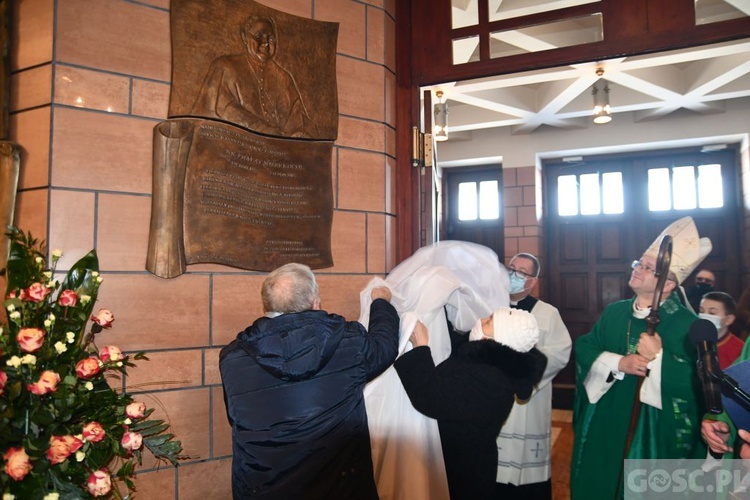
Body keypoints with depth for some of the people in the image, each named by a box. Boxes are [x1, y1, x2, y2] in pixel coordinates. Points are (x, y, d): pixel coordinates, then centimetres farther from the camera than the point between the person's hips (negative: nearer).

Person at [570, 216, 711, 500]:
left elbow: (699, 384, -19)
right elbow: (584, 348, 0)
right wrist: (617, 363, -15)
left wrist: (658, 358, -26)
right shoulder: (614, 312, 6)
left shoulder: (687, 325, -11)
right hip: (603, 424, 5)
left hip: (652, 433, -5)